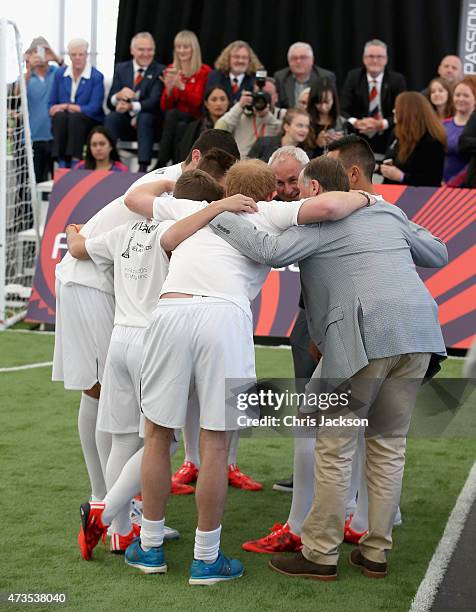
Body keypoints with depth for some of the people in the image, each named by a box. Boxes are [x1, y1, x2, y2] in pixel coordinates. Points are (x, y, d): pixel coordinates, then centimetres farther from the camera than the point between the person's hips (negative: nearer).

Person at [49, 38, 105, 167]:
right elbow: (52, 103, 13)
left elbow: (94, 108, -10)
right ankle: (62, 163, -39)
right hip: (63, 121, 3)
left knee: (75, 116, -35)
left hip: (89, 122, -3)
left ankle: (75, 161, -42)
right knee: (60, 116, -32)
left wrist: (67, 106, -13)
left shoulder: (96, 77, -3)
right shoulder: (60, 74, 11)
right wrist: (59, 110, -12)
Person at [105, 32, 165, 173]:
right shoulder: (121, 68, 9)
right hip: (124, 123, 3)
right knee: (110, 117, -27)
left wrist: (131, 106, -33)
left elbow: (154, 102, -15)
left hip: (149, 123, -3)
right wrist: (119, 96, -23)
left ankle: (143, 167, -41)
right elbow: (110, 102, 2)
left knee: (145, 117, -34)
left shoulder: (160, 71, -1)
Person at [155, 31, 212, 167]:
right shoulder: (171, 70, 8)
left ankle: (161, 163, -27)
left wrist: (181, 86, -31)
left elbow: (197, 102, -15)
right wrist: (169, 89, -17)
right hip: (174, 120, 2)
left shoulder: (204, 71, -2)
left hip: (196, 120, -2)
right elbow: (164, 107, 3)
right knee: (171, 114, -32)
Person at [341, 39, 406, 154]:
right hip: (359, 140, 0)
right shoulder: (353, 77, 3)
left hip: (388, 141, 0)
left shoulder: (397, 80, 0)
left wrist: (382, 124, -23)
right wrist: (357, 123, -25)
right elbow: (343, 110, -4)